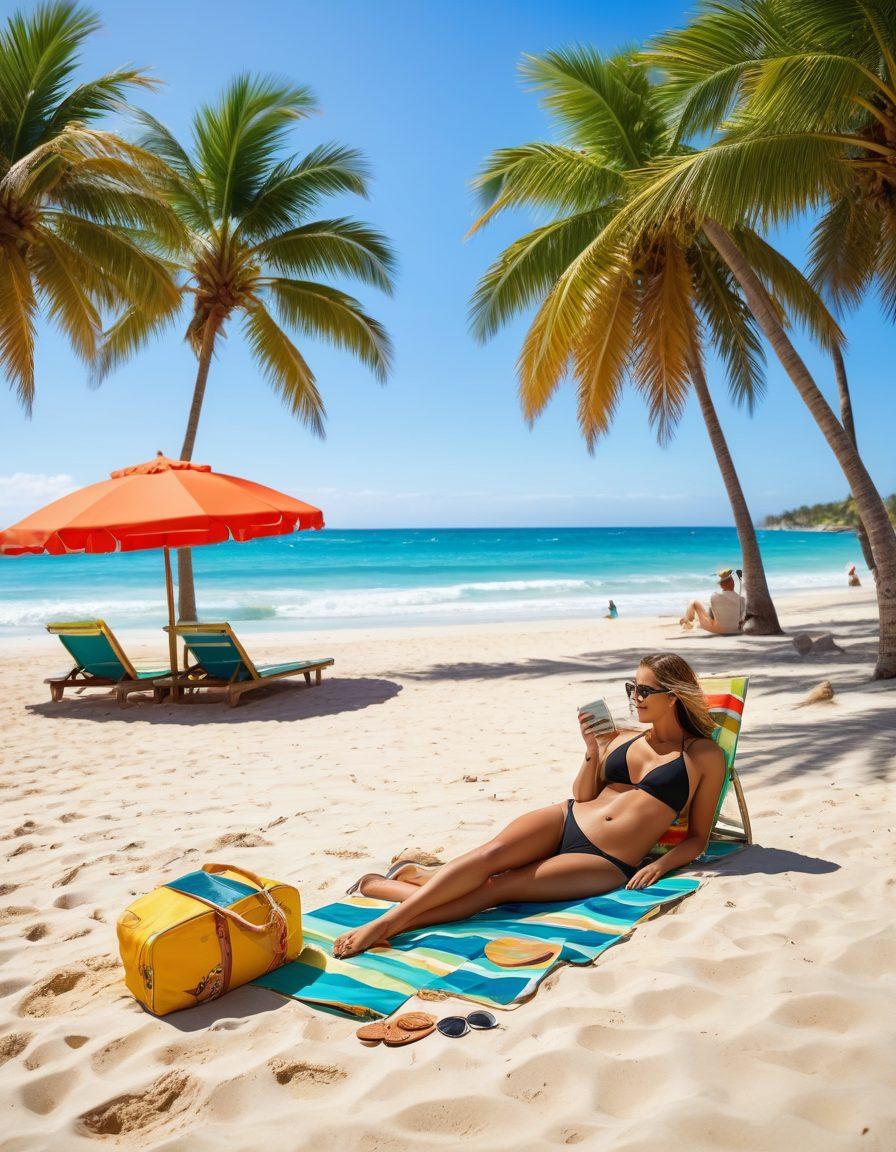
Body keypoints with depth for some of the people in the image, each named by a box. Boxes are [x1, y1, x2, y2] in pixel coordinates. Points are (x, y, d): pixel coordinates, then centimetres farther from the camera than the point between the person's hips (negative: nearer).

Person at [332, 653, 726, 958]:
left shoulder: (706, 756, 3)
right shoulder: (621, 738, 15)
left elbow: (697, 837, 6)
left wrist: (659, 865, -11)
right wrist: (592, 751, 0)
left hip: (607, 865, -4)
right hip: (565, 821, 4)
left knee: (499, 887, -25)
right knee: (490, 853, -27)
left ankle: (390, 923, -27)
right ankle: (387, 917, -31)